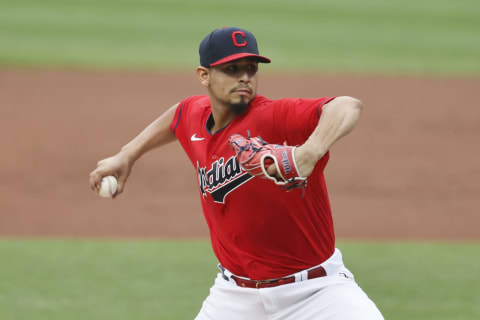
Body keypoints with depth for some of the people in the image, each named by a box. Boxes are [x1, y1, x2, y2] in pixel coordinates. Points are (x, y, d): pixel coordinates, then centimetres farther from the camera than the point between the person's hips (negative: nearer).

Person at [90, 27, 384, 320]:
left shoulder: (273, 117, -22)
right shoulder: (195, 115, 0)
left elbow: (348, 107, -40)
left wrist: (309, 153, -58)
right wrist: (128, 155, 26)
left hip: (314, 290, -6)